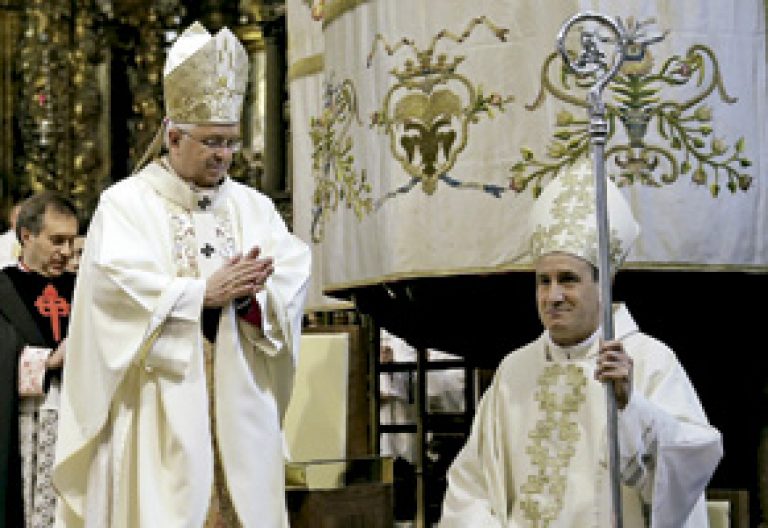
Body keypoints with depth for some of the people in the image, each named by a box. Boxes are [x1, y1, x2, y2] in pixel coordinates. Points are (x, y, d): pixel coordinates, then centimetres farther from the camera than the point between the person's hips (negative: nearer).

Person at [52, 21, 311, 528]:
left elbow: (294, 276, 0)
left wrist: (247, 292, -19)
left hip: (240, 405, 4)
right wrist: (206, 291, -14)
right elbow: (120, 286, -14)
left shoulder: (252, 206, 13)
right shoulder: (126, 203, 1)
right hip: (161, 406, -4)